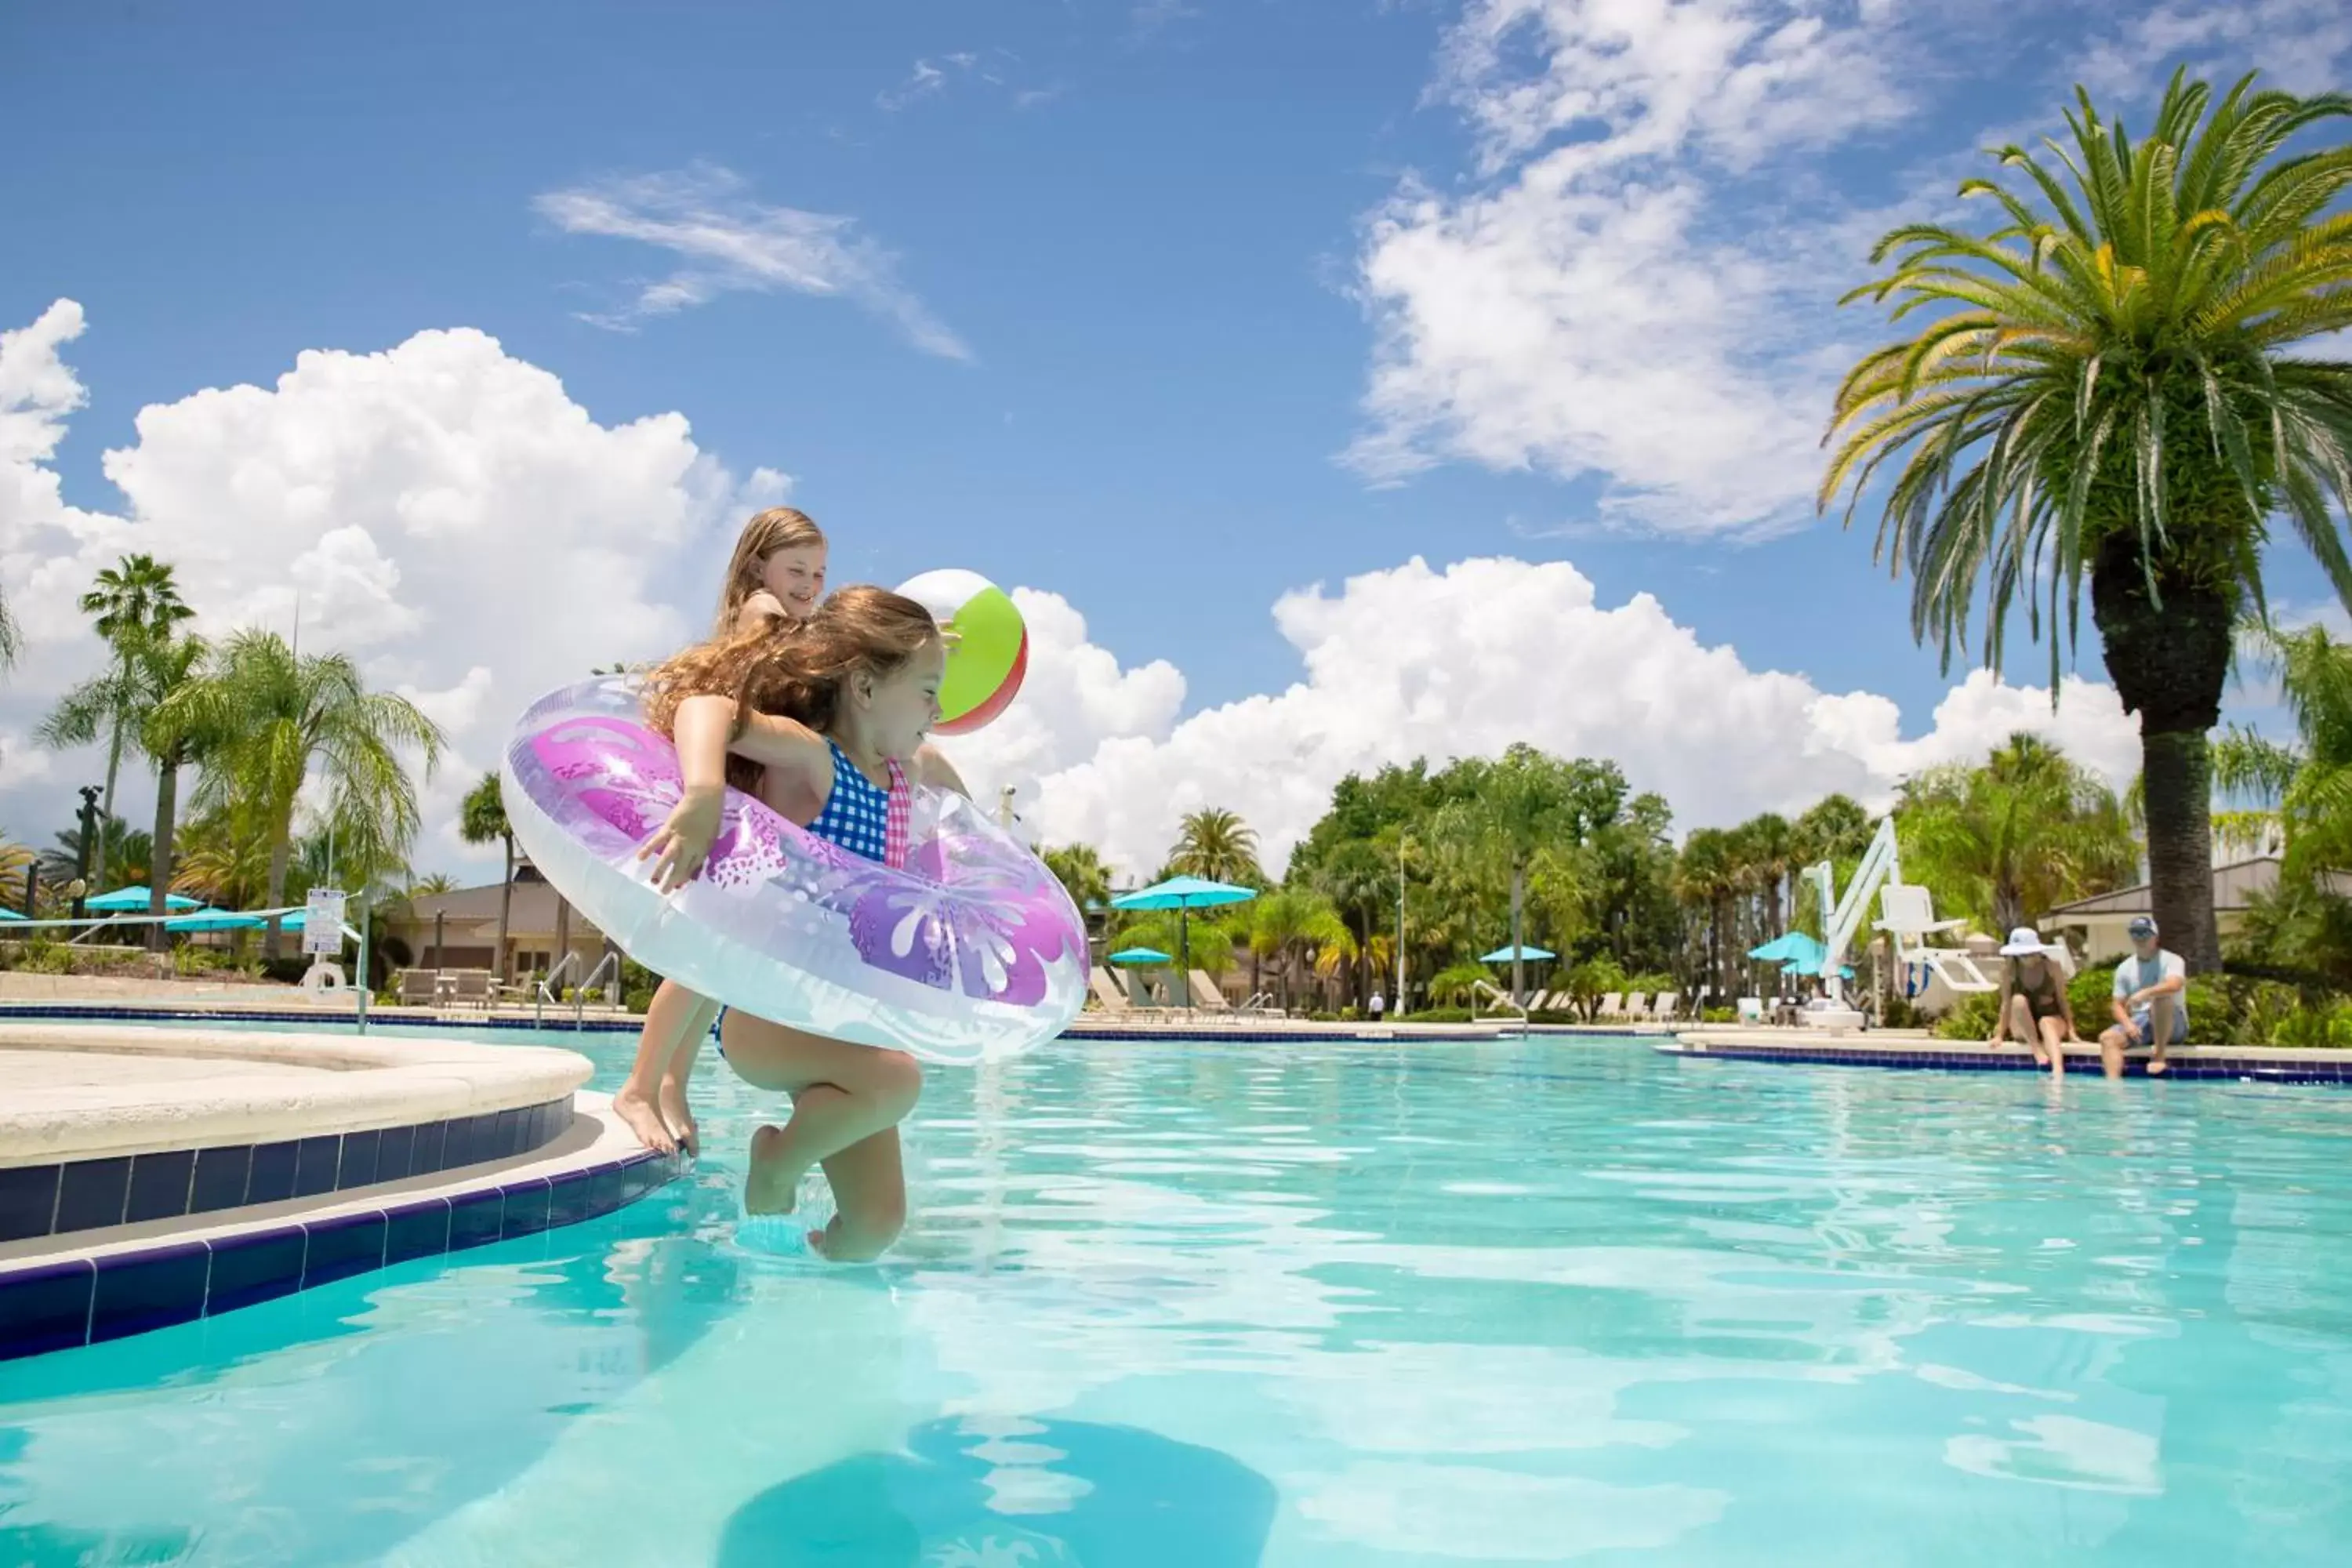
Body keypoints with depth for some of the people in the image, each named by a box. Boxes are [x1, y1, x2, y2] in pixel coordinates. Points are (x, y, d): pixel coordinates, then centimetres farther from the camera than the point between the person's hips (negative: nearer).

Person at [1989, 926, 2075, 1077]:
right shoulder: (2009, 971, -8)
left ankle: (2058, 1071, -63)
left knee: (2045, 1023, -38)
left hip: (2052, 1021, 0)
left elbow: (2062, 1001, -4)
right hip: (2022, 1028, 1)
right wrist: (2000, 1034, -11)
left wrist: (2071, 1030, -10)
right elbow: (2006, 1004, -5)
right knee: (2019, 1000, -31)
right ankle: (2037, 1049, -32)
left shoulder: (2052, 968, -7)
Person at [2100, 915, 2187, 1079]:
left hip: (2173, 1026, -4)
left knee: (2160, 998, -35)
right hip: (2139, 1024, 5)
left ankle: (2159, 1055, -26)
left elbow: (2174, 985, -29)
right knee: (2107, 1038, -20)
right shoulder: (2124, 968, 9)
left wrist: (2145, 993, -43)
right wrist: (2128, 1024, -14)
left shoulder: (2171, 960, -5)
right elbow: (2119, 1005, 7)